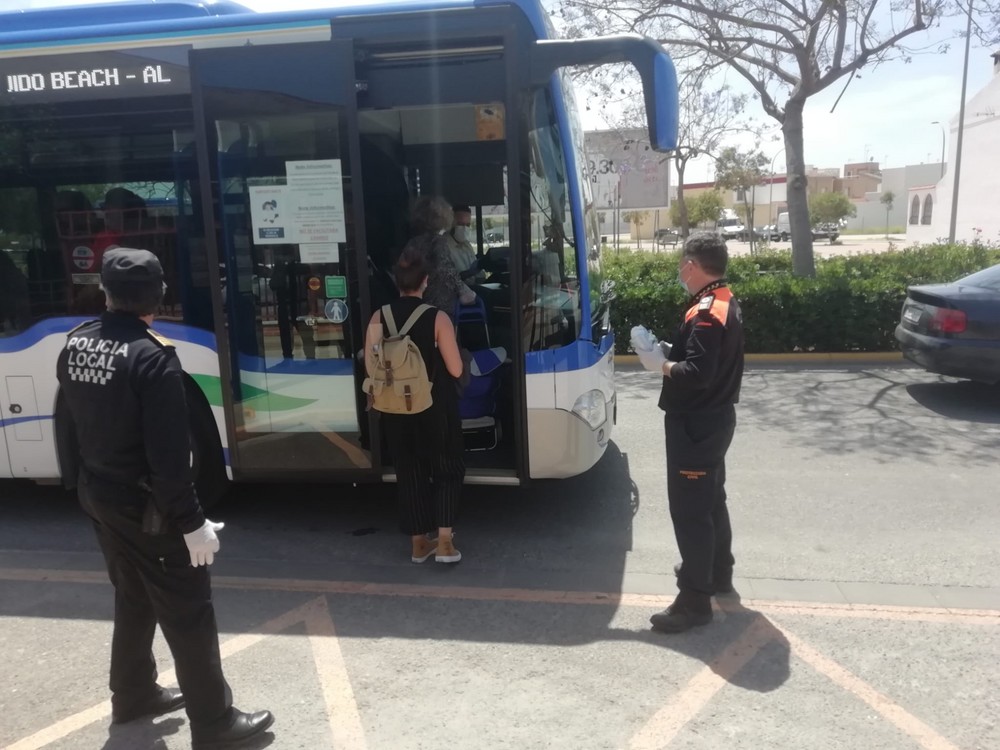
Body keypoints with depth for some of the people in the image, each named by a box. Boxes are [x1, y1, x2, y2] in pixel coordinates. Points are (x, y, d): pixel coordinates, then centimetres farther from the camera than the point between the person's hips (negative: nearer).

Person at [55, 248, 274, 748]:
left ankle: (132, 694, 42)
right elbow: (169, 454, -26)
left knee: (133, 599, 25)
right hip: (145, 507, -8)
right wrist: (191, 521, -19)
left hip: (97, 498, 8)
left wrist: (77, 484, 23)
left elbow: (67, 425, 11)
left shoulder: (75, 344, 1)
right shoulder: (153, 355, -24)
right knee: (188, 613, 3)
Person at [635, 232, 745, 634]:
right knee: (711, 499, 23)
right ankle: (717, 571, 39)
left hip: (696, 424, -11)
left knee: (689, 509, -3)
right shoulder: (725, 301, 10)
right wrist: (671, 355, 5)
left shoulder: (706, 313, -23)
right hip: (714, 418, 11)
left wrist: (661, 364, -15)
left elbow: (697, 374, -29)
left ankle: (695, 600, 6)